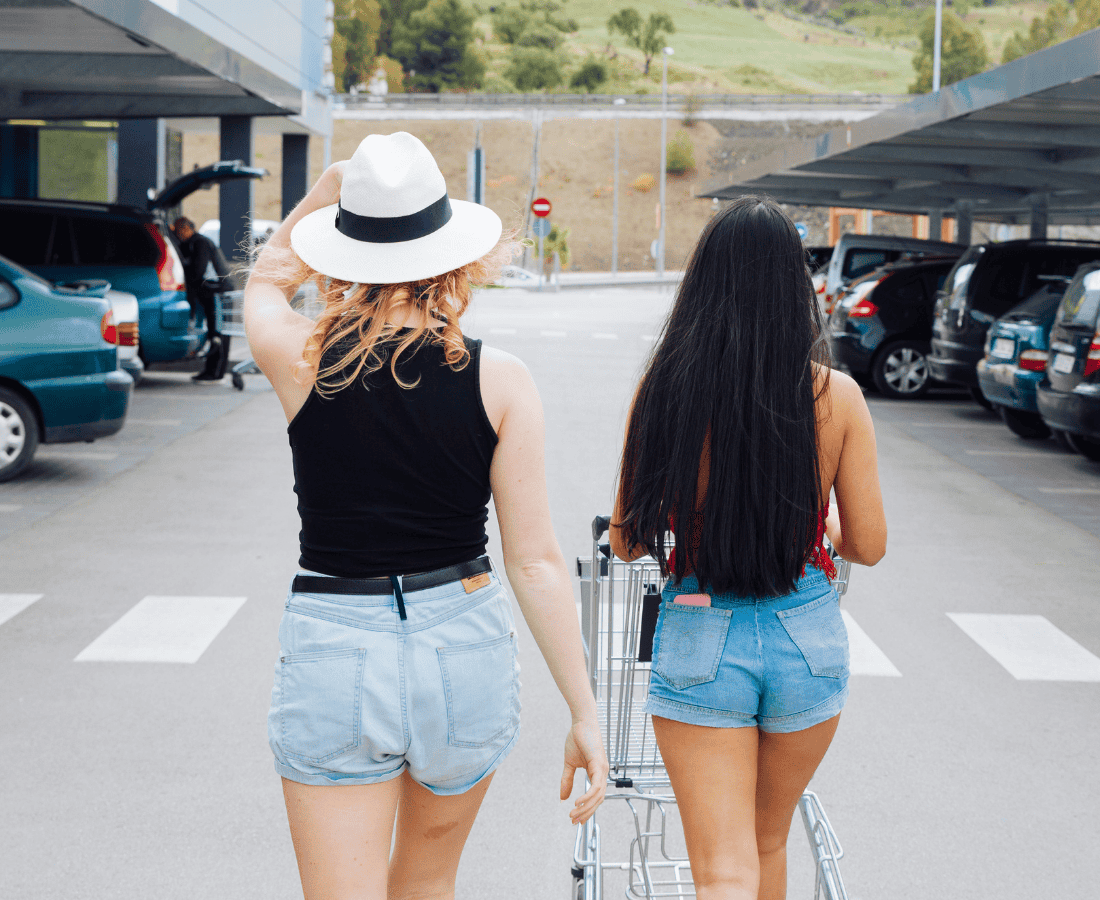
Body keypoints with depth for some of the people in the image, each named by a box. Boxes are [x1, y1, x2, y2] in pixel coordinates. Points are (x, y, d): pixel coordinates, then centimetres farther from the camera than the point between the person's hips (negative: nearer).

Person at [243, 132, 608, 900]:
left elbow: (267, 278, 19)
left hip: (333, 648, -1)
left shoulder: (302, 360, -8)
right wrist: (585, 712, -3)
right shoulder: (499, 381, -8)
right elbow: (535, 560, -8)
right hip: (465, 643, 2)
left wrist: (332, 182, 10)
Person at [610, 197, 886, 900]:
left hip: (698, 638, -2)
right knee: (769, 843, 24)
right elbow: (868, 545, -2)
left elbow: (626, 542, -1)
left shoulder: (666, 392, -9)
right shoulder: (836, 396, -8)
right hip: (808, 636, 2)